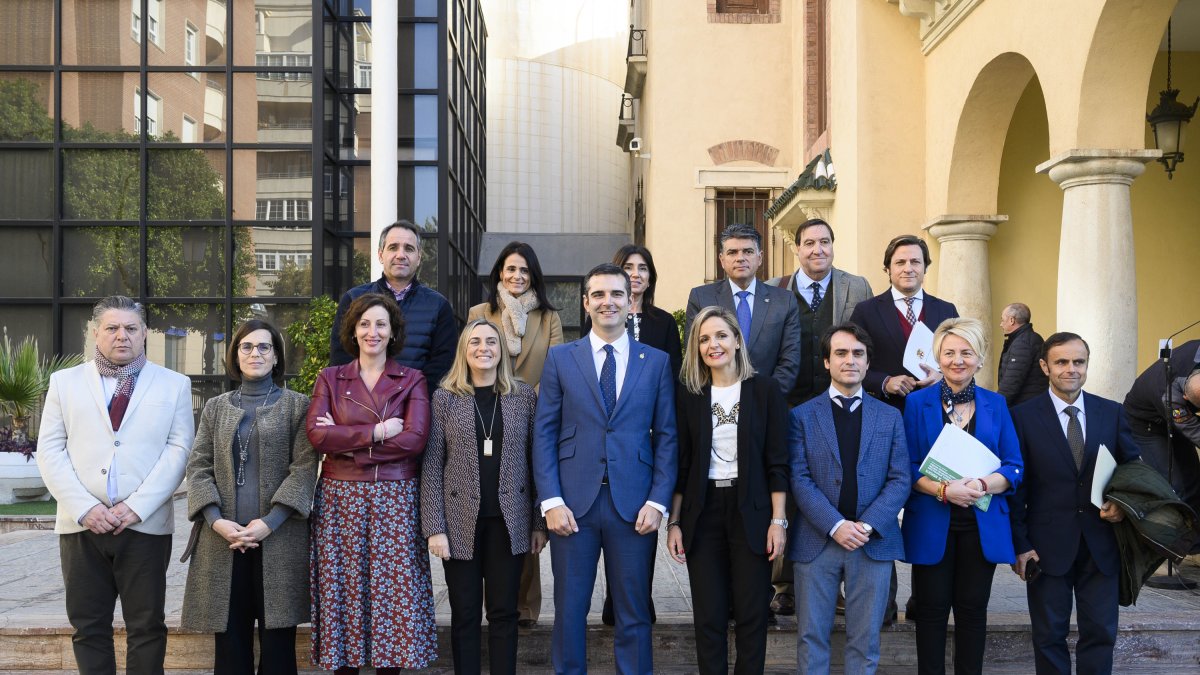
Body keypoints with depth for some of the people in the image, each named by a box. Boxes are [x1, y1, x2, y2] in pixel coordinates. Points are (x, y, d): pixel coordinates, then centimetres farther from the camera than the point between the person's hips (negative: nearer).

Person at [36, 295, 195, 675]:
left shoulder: (174, 385, 7)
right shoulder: (65, 382, 11)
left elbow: (179, 449, -1)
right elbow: (50, 450, 4)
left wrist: (137, 506, -12)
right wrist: (84, 508, -10)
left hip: (146, 525, -1)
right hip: (82, 525, 2)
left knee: (146, 626, 3)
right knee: (88, 626, 7)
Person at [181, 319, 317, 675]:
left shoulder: (297, 405, 6)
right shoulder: (216, 407, 14)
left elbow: (305, 468, -3)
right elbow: (198, 467, 7)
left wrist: (270, 522, -13)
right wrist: (216, 520, -9)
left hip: (279, 540, -2)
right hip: (223, 540, 2)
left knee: (278, 641, 0)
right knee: (229, 641, 4)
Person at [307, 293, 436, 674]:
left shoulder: (412, 381, 5)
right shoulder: (330, 379, 8)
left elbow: (415, 439, -10)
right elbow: (316, 435, -7)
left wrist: (346, 439, -10)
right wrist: (377, 432, -13)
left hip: (396, 501, -1)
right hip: (341, 499, 1)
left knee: (392, 591, 1)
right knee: (344, 590, 2)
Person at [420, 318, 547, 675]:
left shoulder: (525, 395, 4)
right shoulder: (444, 398, 1)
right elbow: (431, 467, -1)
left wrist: (539, 522, 2)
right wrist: (434, 527, -8)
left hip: (509, 521, 1)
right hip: (461, 522, -1)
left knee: (504, 612, 7)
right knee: (465, 615, 7)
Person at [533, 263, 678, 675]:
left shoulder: (656, 362, 7)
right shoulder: (560, 358, 6)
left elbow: (666, 437, 4)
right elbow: (544, 434, 2)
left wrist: (658, 501, -6)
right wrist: (551, 501, -7)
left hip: (634, 505, 0)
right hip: (574, 502, 0)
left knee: (634, 613, 8)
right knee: (569, 611, 7)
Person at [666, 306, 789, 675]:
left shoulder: (764, 389, -2)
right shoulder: (688, 395, 4)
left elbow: (777, 461, -3)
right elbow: (681, 464, 6)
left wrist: (778, 521, -8)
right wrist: (674, 522, 3)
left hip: (751, 512, -2)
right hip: (703, 513, 2)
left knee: (751, 614, 4)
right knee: (709, 616, 6)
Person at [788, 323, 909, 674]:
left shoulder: (890, 417, 10)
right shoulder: (802, 415, 5)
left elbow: (900, 480, 3)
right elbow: (799, 478, -4)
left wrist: (867, 525, -11)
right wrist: (836, 525, -15)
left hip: (874, 541, 1)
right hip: (817, 541, -1)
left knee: (865, 639, 6)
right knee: (811, 636, 4)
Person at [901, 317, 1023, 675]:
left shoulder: (996, 404, 8)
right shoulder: (917, 403, 2)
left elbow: (1014, 467, 3)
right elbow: (907, 468, -2)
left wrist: (982, 485, -16)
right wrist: (943, 489, -19)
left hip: (983, 525, 2)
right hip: (932, 524, -1)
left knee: (973, 609, 7)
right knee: (932, 609, 3)